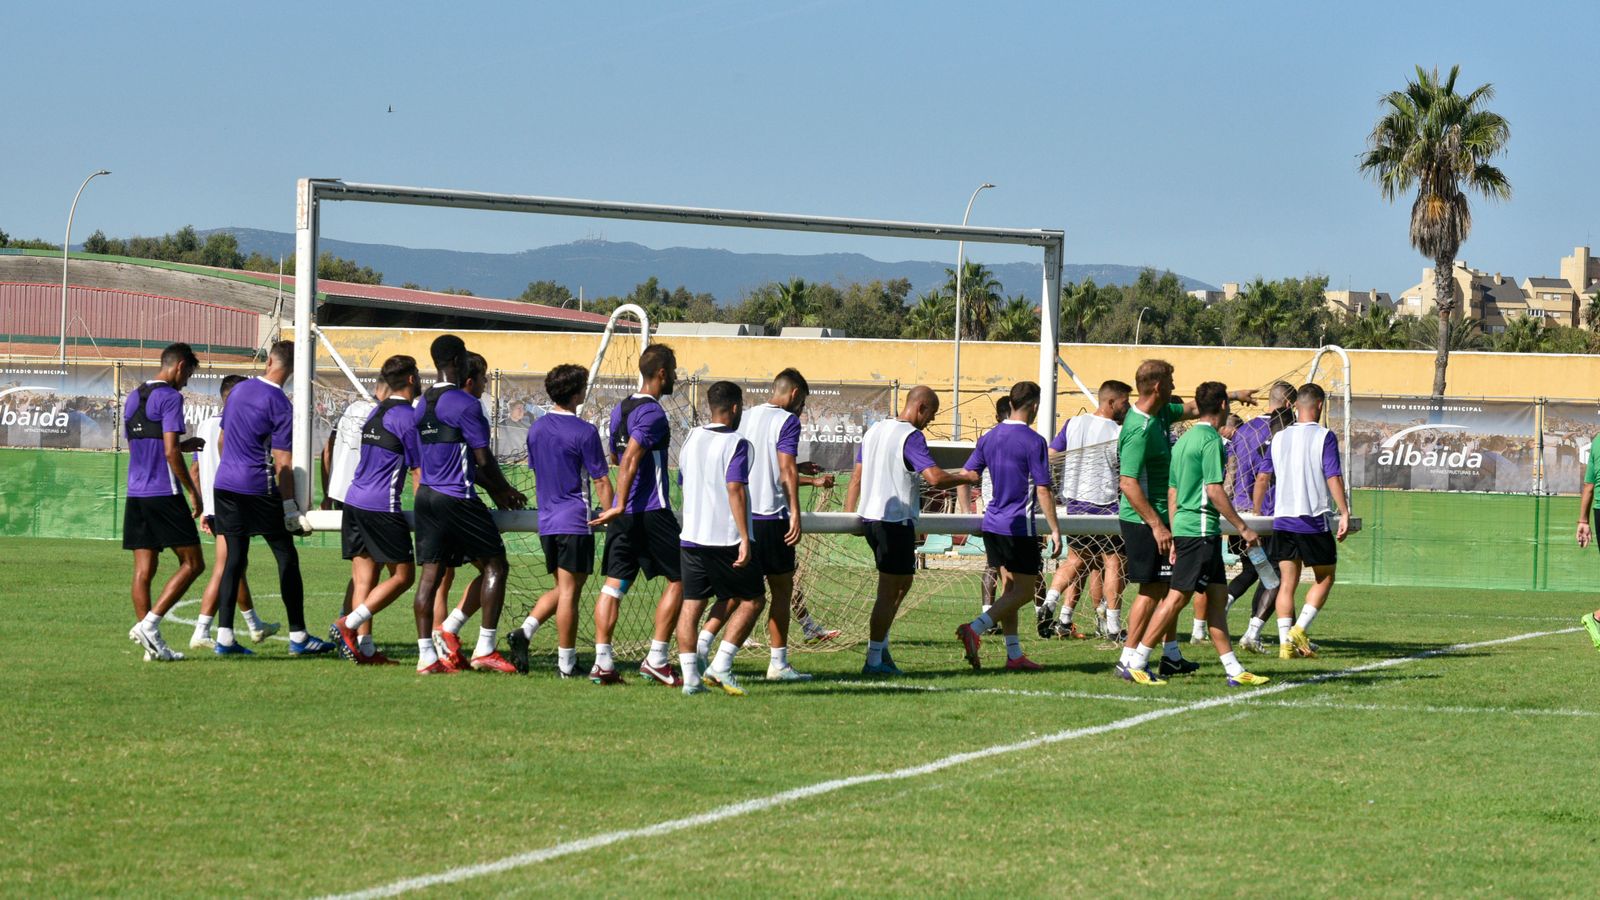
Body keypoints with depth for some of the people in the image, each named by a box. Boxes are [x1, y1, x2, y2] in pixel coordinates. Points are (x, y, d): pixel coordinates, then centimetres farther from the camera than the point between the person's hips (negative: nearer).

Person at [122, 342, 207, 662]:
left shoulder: (133, 398, 16)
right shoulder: (170, 397, -9)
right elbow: (170, 453, -15)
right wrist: (194, 491, -8)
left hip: (135, 494, 8)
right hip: (164, 494, -8)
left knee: (144, 569, 5)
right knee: (192, 564, 0)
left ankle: (153, 645, 2)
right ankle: (148, 624, -12)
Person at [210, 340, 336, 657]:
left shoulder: (239, 390, 8)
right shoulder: (279, 405, -12)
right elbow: (281, 463, -14)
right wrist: (291, 509, -11)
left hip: (225, 485, 6)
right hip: (258, 488, -6)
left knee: (234, 560, 7)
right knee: (287, 558, 3)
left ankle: (224, 637, 1)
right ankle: (297, 636, 4)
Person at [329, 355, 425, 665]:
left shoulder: (375, 412, 16)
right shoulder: (407, 416, -10)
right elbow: (419, 469, -8)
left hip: (354, 500, 9)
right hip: (381, 507, -9)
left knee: (363, 577, 7)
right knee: (403, 575, -1)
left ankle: (364, 648, 3)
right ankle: (349, 623, -11)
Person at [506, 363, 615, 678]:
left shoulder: (536, 428, 8)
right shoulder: (584, 432, -12)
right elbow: (601, 480, -10)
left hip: (547, 522, 7)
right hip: (575, 521, -7)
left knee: (563, 587, 18)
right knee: (569, 591, -2)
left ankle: (525, 631, -2)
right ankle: (566, 663, 2)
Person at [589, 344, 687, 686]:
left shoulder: (621, 409, 14)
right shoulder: (652, 413, -13)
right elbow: (631, 458, -23)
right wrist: (620, 505, -25)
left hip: (624, 515, 8)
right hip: (652, 511, -8)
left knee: (614, 583, 4)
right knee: (678, 579, 3)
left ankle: (602, 663, -1)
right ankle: (656, 659, -1)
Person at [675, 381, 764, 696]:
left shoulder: (692, 439, 11)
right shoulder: (736, 443, -11)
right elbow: (735, 490, -19)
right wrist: (745, 539, -20)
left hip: (691, 537, 6)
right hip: (726, 538, -6)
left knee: (691, 605, 6)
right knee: (753, 599, 8)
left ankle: (690, 676, -1)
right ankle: (720, 665, -1)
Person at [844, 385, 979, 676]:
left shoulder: (875, 430, 13)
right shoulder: (911, 436, -14)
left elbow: (857, 477, 16)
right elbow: (935, 478, -23)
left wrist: (848, 515, 19)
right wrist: (966, 478, -7)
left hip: (869, 517, 9)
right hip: (896, 520, -9)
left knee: (903, 581, 20)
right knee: (889, 591, -2)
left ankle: (880, 644, 15)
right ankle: (874, 660, 1)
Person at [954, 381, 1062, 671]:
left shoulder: (989, 438, 7)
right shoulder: (1034, 442, -12)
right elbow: (1043, 490, -14)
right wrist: (1055, 530, -9)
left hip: (992, 525, 7)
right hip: (1020, 527, -7)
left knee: (1011, 588, 15)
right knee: (1023, 591, 0)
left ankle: (1014, 655, 14)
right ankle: (974, 629, -18)